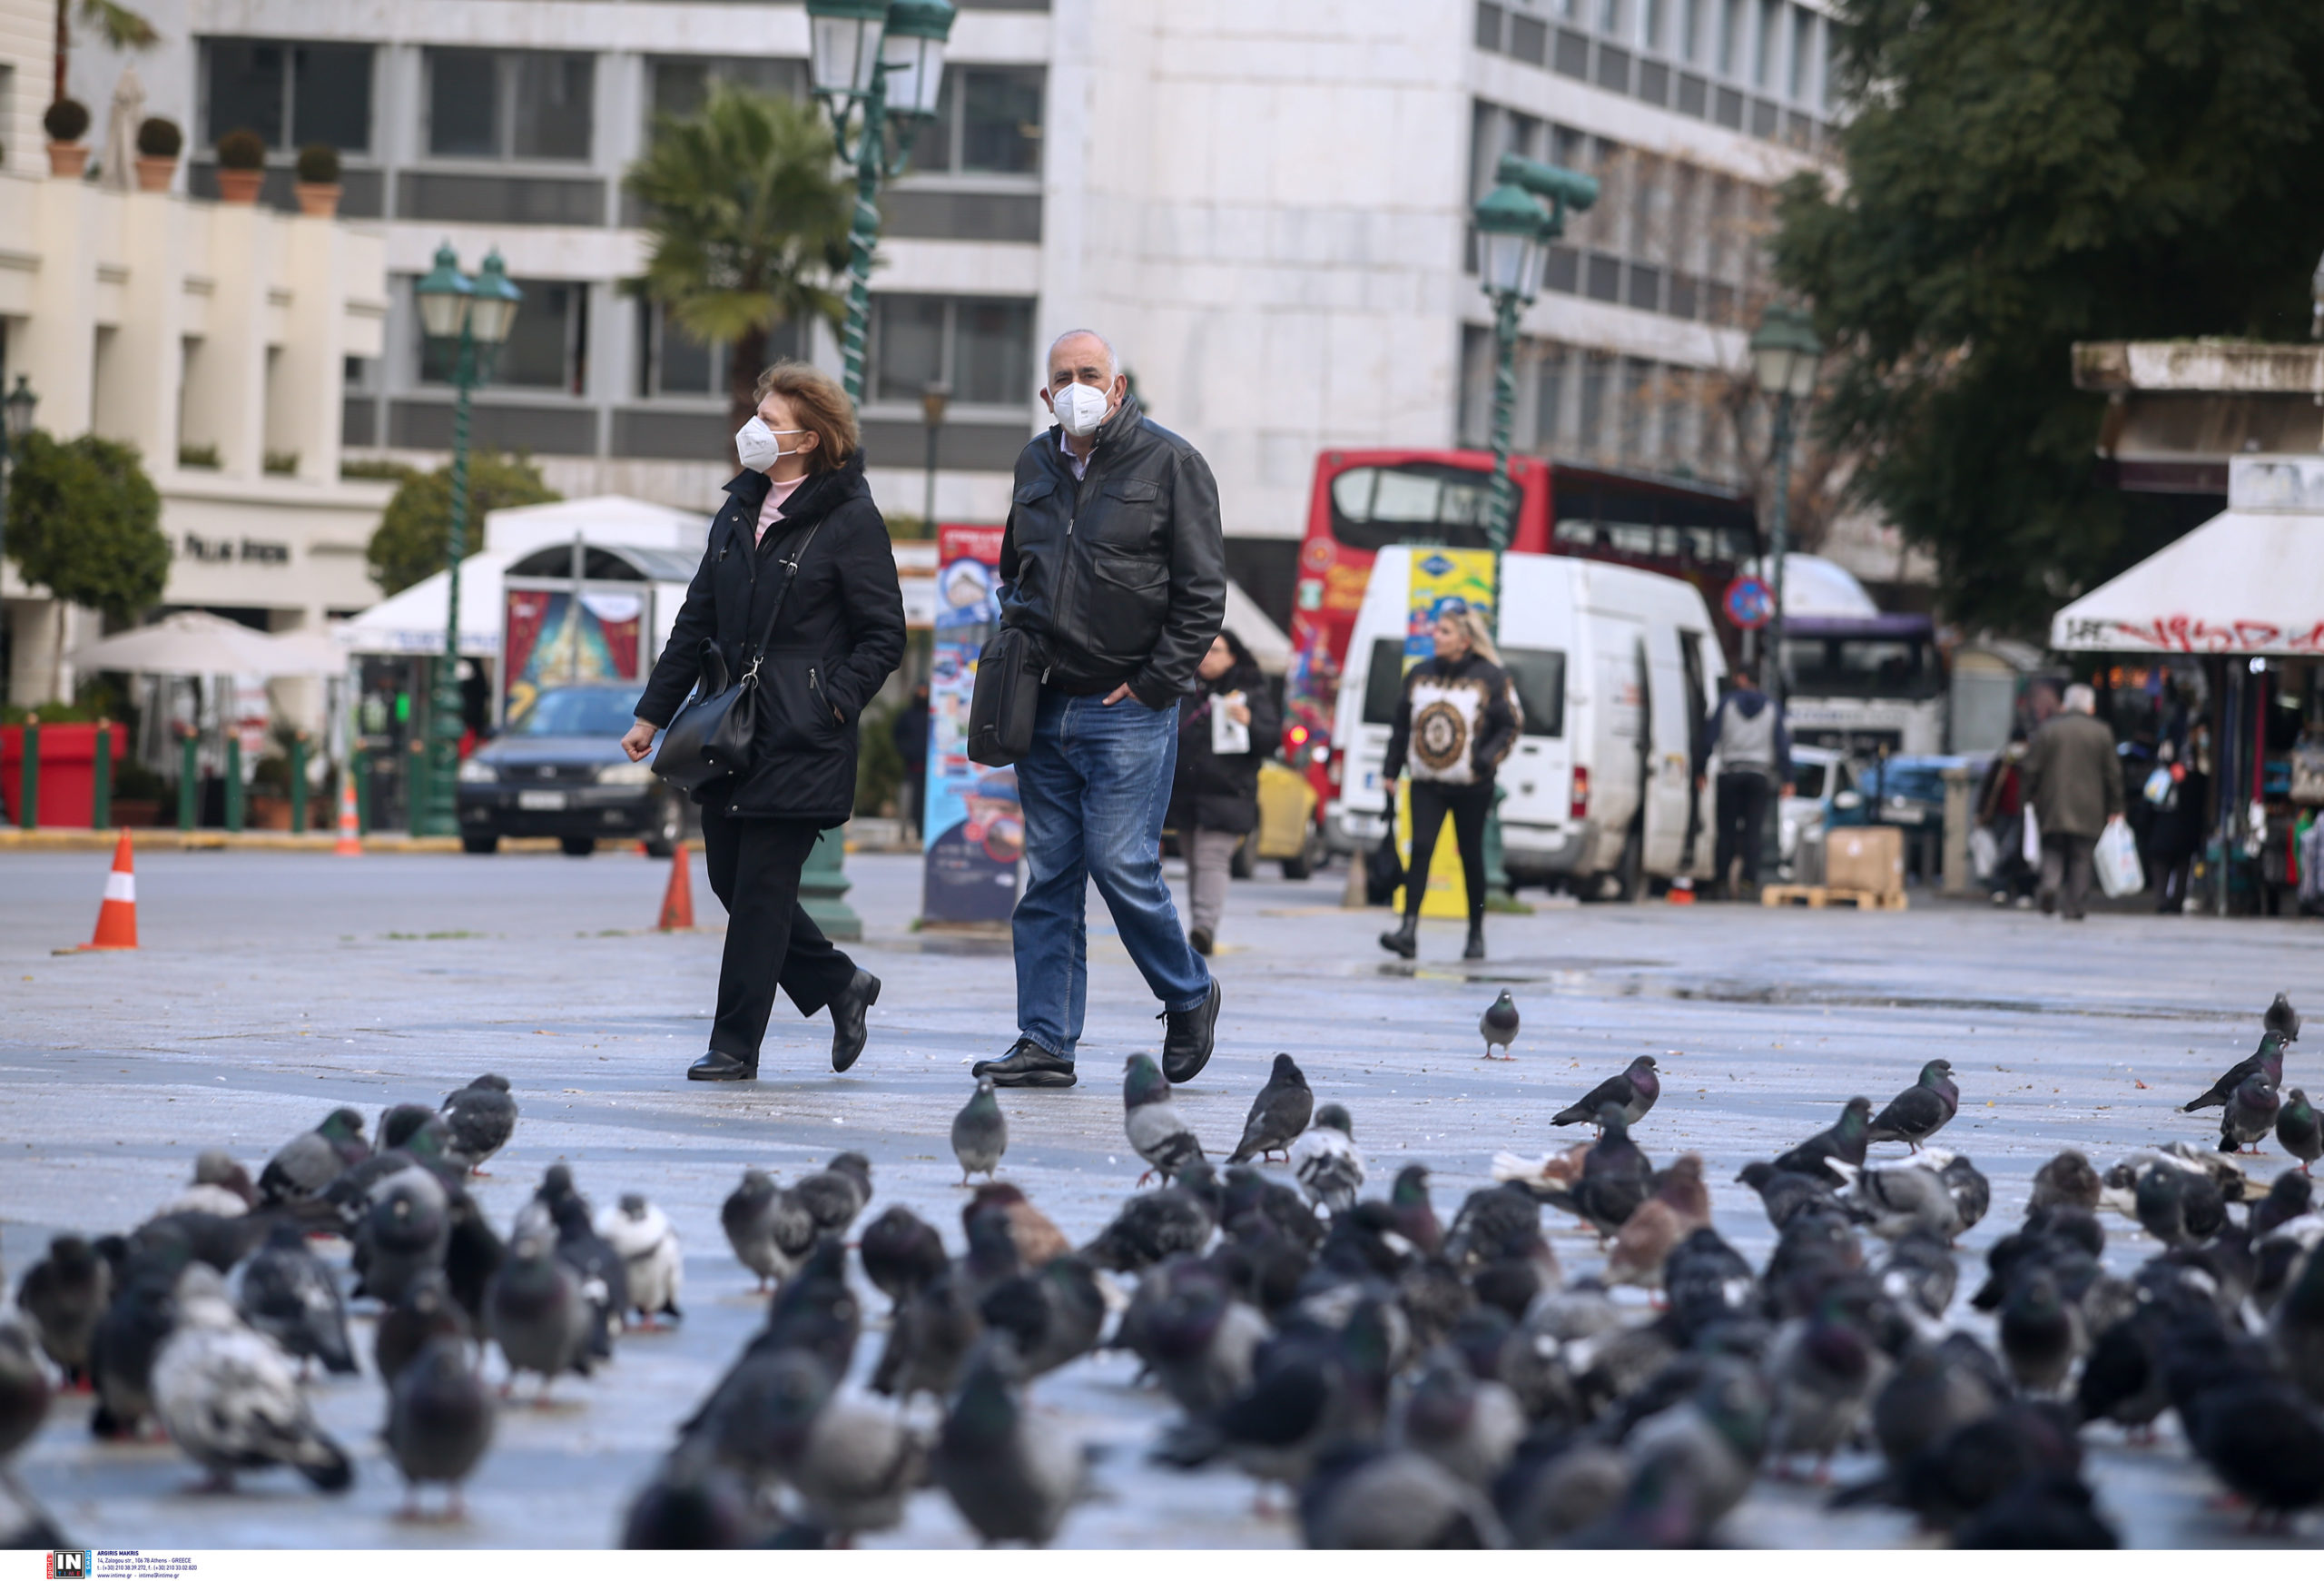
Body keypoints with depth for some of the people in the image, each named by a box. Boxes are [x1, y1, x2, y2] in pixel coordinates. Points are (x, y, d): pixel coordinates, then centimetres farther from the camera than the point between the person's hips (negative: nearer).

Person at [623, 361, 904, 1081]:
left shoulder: (850, 521, -8)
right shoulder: (742, 508, 12)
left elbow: (884, 634, -6)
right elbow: (699, 617, 16)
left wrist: (834, 703, -15)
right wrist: (654, 712, 14)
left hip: (800, 742, -7)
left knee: (761, 887, -5)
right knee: (730, 878, 10)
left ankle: (735, 1045, 2)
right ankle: (840, 986, 27)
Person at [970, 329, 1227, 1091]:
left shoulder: (1170, 463, -4)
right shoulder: (1036, 464, 13)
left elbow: (1202, 592, -6)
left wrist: (1154, 685, -10)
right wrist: (1017, 642, 11)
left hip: (1128, 710, -5)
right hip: (1045, 706, 6)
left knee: (1122, 866, -9)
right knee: (1049, 874, 4)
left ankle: (1189, 997, 14)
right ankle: (1045, 1042, 5)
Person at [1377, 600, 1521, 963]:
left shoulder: (1490, 678, -4)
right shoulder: (1420, 674, 9)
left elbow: (1510, 725, -1)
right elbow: (1401, 725, 15)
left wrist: (1487, 759, -17)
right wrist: (1391, 770, 11)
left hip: (1471, 787, -3)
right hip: (1426, 784, 3)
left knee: (1471, 857, 6)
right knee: (1420, 850, -11)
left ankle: (1476, 935, 19)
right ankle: (1409, 930, -18)